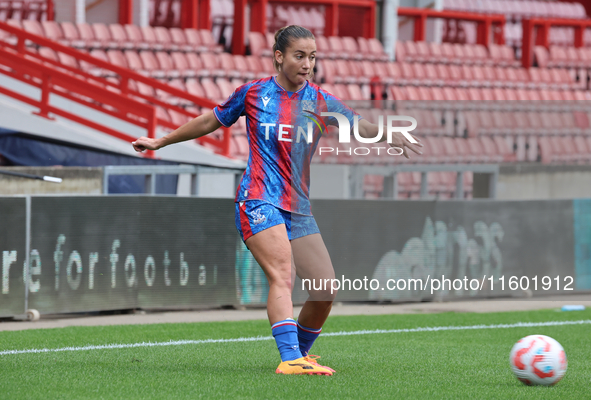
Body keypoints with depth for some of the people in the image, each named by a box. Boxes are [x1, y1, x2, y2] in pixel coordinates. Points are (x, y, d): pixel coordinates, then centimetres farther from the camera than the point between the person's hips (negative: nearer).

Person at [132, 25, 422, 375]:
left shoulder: (319, 100, 7)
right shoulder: (254, 93, 2)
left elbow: (360, 126, -1)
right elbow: (210, 122, 16)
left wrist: (389, 134, -23)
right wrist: (161, 142, 23)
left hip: (298, 209, 5)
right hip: (259, 202, -4)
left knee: (326, 289, -1)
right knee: (283, 275, -25)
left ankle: (301, 352, 24)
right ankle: (290, 358, -36)